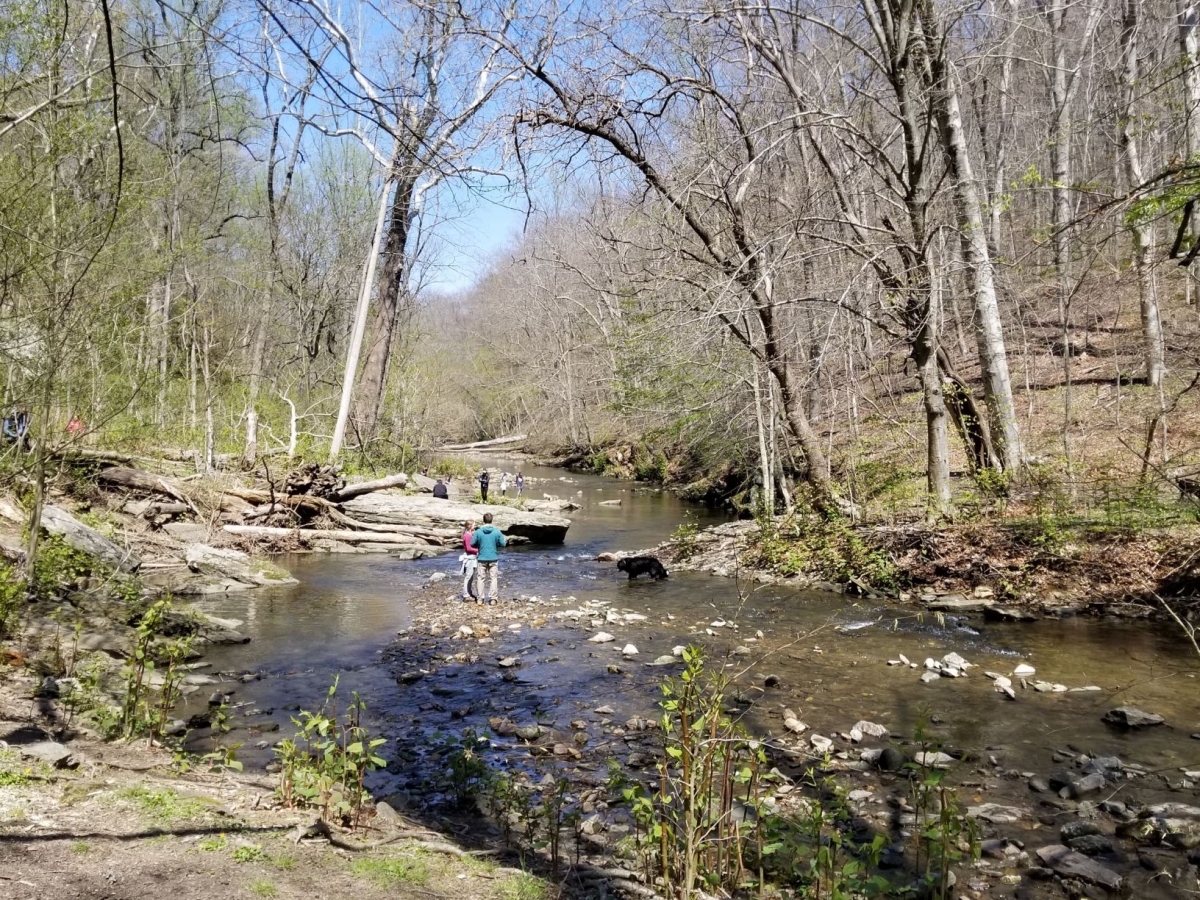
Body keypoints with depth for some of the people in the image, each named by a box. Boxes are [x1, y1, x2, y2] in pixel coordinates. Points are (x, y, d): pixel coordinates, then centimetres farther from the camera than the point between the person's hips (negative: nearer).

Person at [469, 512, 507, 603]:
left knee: (482, 578, 10)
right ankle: (493, 598, 6)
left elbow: (472, 544, -2)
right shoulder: (497, 531, -9)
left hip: (482, 559, 1)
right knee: (494, 578, 8)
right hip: (494, 558, 0)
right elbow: (503, 544, -3)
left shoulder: (478, 532, -8)